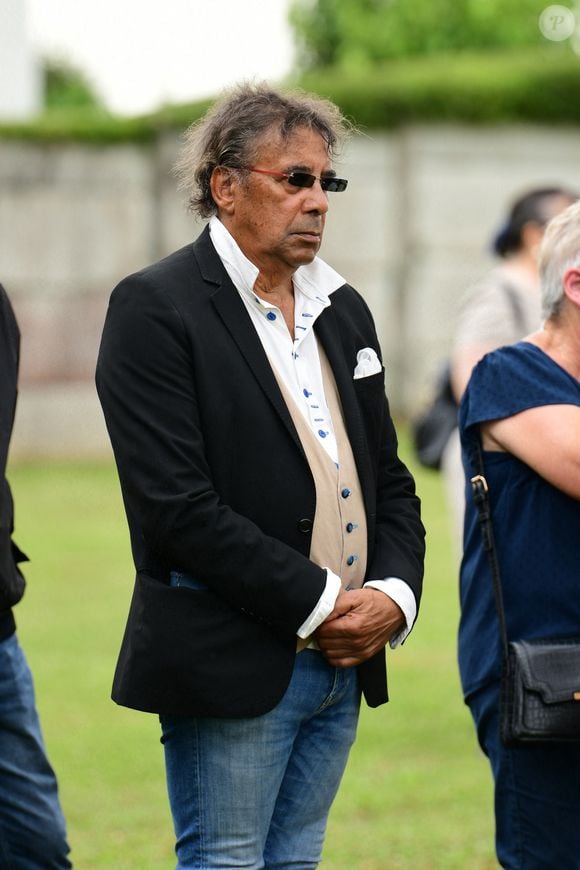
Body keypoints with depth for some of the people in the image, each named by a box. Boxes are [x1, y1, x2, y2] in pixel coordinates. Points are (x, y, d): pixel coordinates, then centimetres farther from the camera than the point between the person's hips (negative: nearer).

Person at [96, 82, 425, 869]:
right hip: (231, 668, -7)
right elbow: (177, 503, -17)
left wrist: (395, 593, -2)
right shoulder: (154, 309, -9)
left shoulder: (343, 310, 16)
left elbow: (389, 479, 18)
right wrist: (318, 602, -16)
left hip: (343, 658, 7)